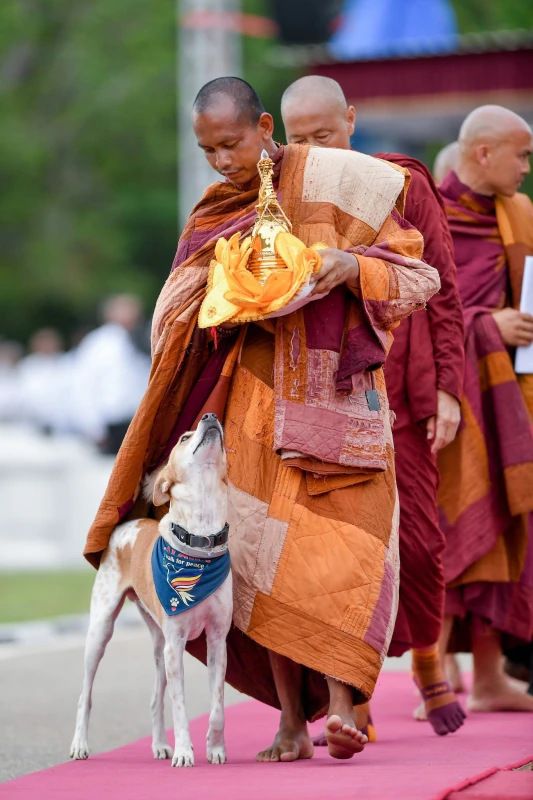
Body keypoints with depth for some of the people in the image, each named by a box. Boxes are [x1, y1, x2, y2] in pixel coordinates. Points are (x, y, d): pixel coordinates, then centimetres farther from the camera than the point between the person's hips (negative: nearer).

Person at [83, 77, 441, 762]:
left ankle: (340, 700, -18)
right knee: (267, 551, -5)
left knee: (344, 548, -14)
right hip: (259, 400, 3)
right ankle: (292, 722, -2)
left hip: (341, 394, -3)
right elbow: (174, 315, 10)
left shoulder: (340, 187, 0)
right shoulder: (213, 213, 12)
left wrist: (355, 263, -19)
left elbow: (419, 277, 0)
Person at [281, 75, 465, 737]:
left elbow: (443, 293, 4)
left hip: (398, 391, -1)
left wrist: (447, 388, -4)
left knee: (415, 539, -2)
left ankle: (427, 660, 26)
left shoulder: (404, 189, 4)